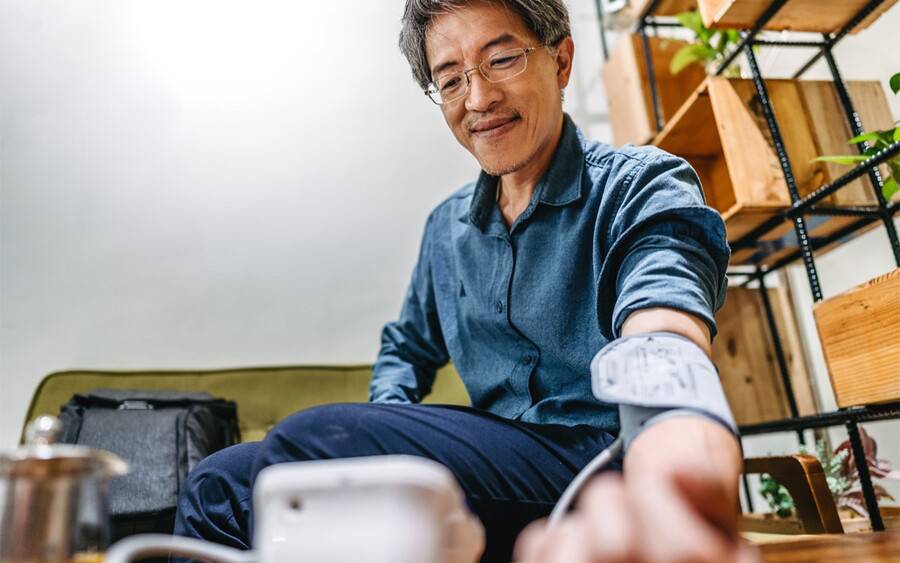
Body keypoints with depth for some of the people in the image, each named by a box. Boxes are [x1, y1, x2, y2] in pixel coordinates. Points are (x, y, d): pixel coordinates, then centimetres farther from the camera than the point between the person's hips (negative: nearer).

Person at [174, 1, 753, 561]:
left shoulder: (643, 188, -9)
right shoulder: (446, 228, 11)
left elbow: (665, 345, -30)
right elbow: (408, 348, 23)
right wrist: (387, 429, -1)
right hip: (498, 464, 6)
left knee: (313, 440, -24)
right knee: (218, 487, -3)